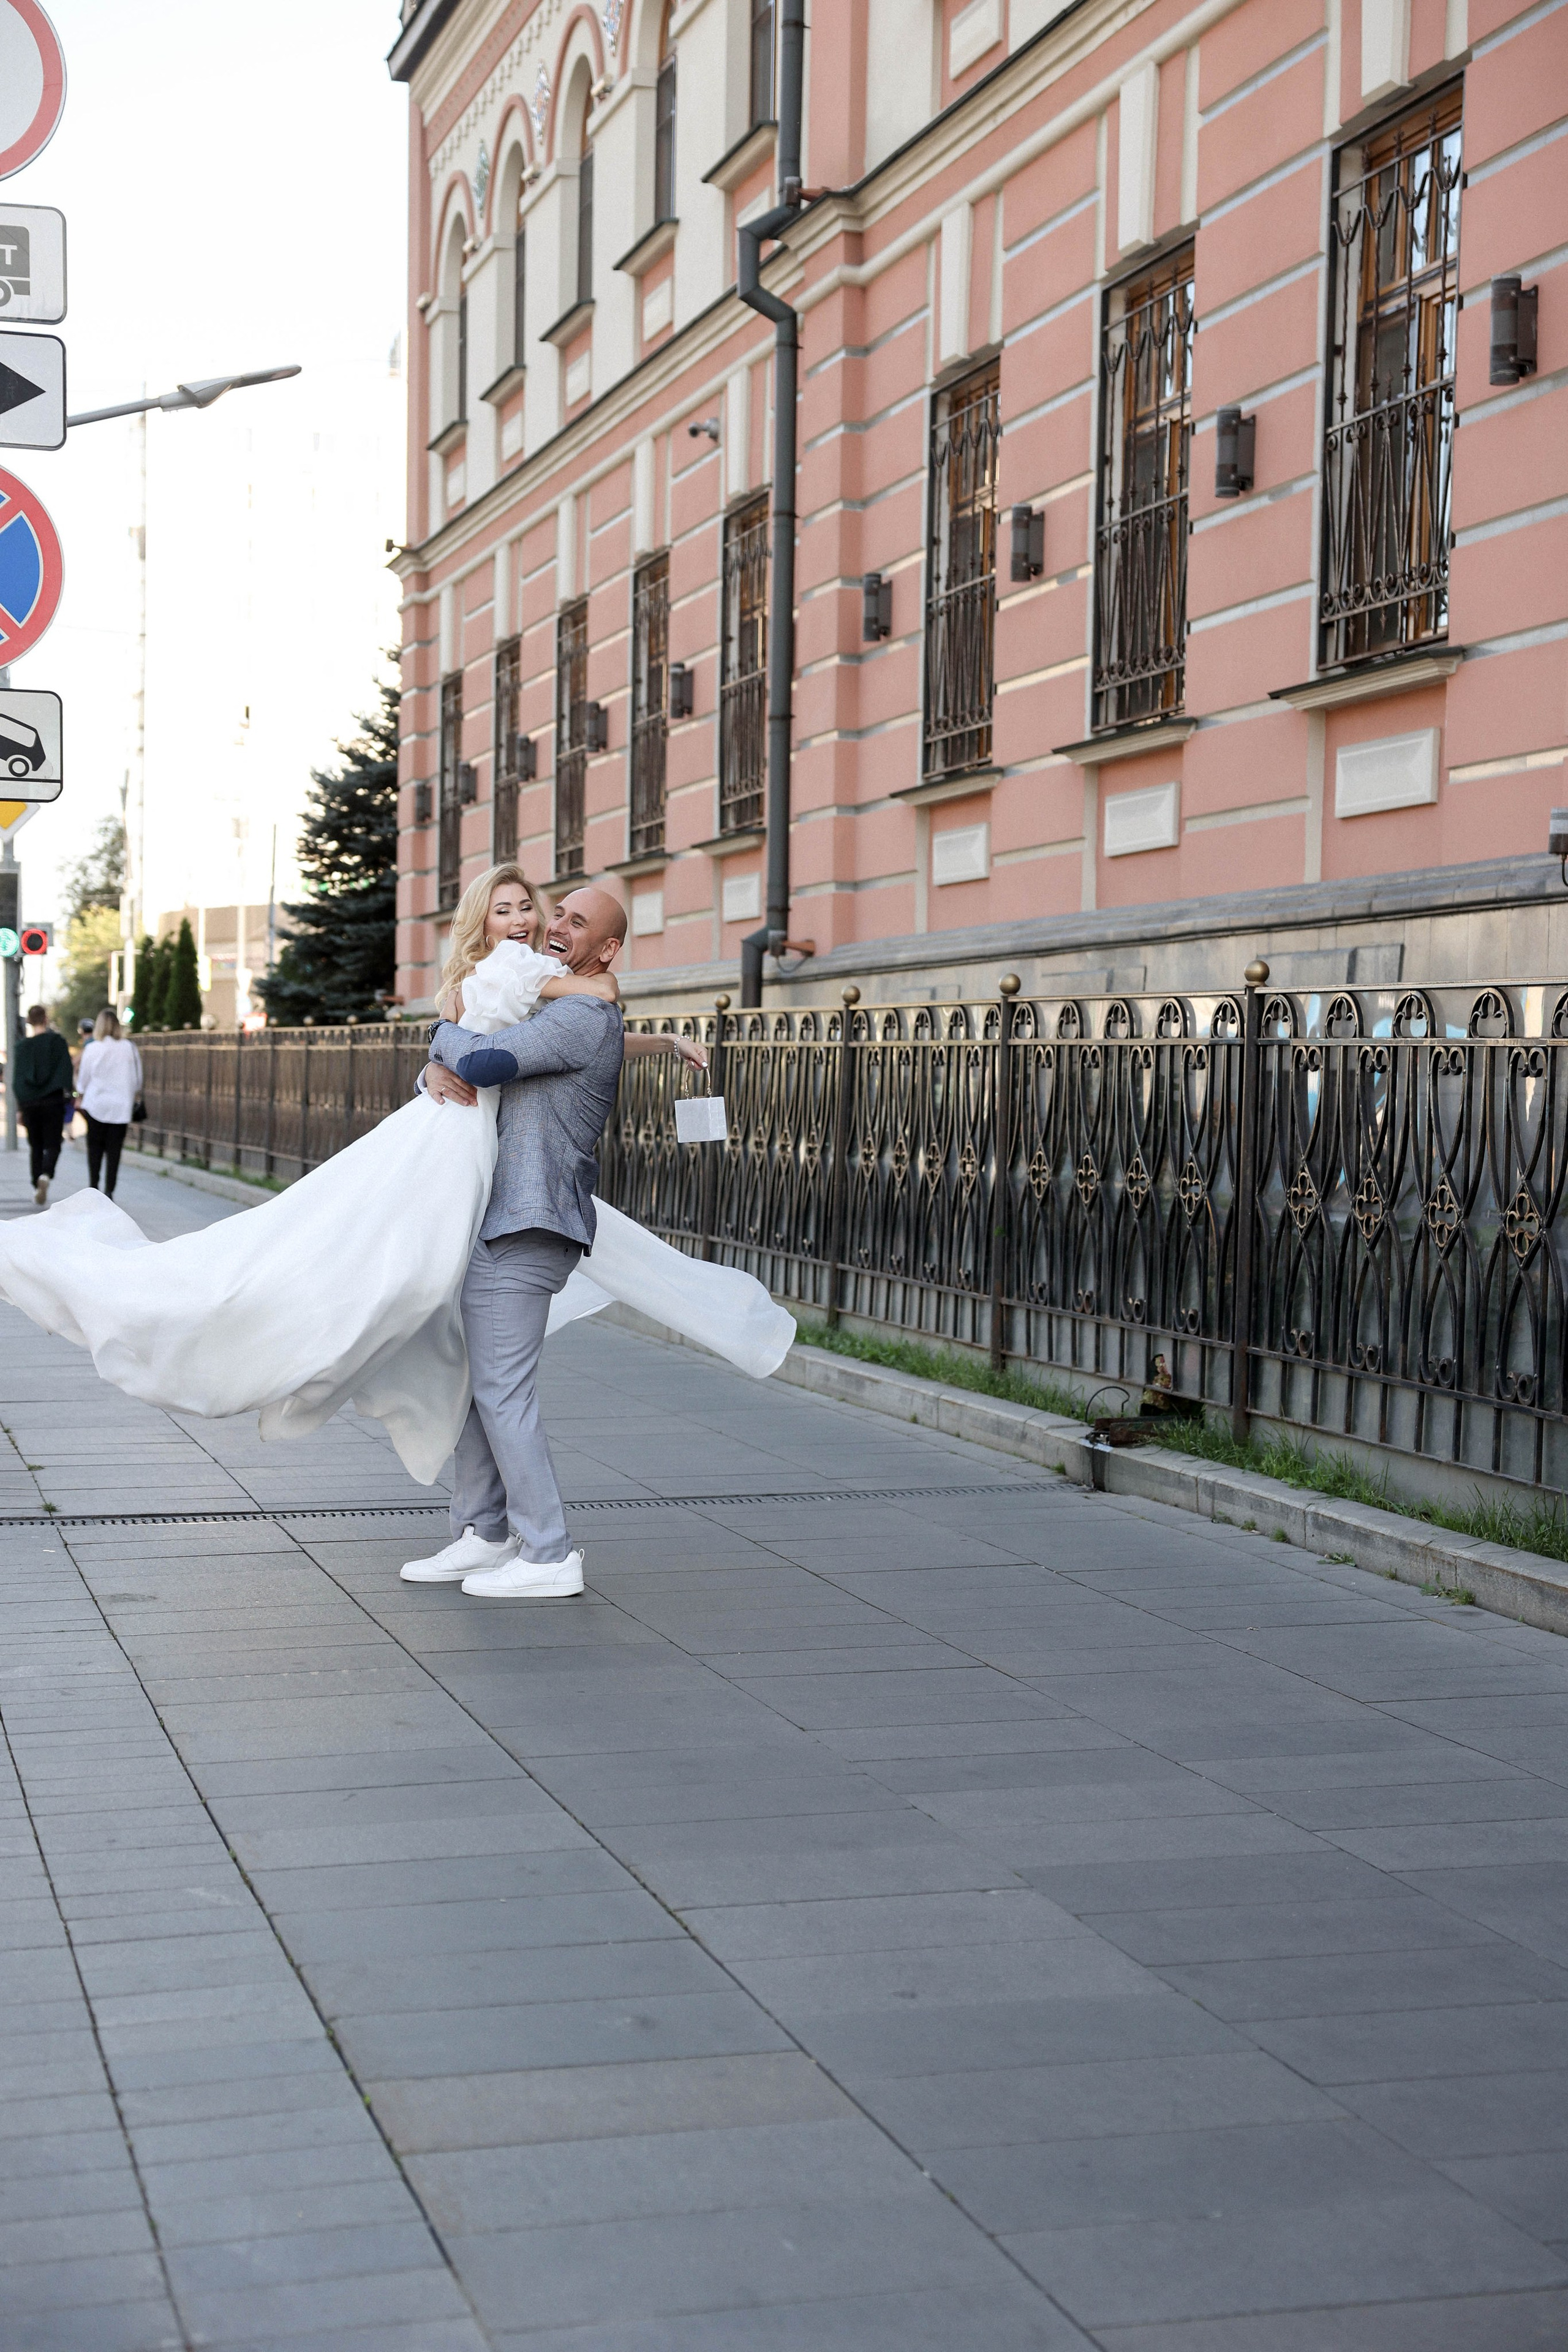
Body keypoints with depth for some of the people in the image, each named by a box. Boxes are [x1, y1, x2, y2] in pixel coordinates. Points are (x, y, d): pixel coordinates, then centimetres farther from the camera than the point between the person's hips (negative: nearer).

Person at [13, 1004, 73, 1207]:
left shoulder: (22, 1045, 1)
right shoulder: (58, 1041, -3)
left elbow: (17, 1078, 2)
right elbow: (68, 1071, -8)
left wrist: (19, 1108, 7)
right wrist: (68, 1096, -1)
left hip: (29, 1102, 2)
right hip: (53, 1102, -2)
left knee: (35, 1147, 13)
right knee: (52, 1146, 2)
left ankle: (38, 1189, 11)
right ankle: (46, 1176, -25)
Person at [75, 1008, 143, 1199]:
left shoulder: (91, 1048, -6)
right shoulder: (129, 1048, -2)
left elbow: (83, 1078, 3)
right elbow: (137, 1078, 5)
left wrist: (80, 1098, 18)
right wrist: (133, 1098, 20)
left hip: (96, 1104, -1)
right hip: (121, 1106, 1)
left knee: (95, 1147, 10)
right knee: (114, 1149, 4)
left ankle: (94, 1188, 7)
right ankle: (109, 1190, -1)